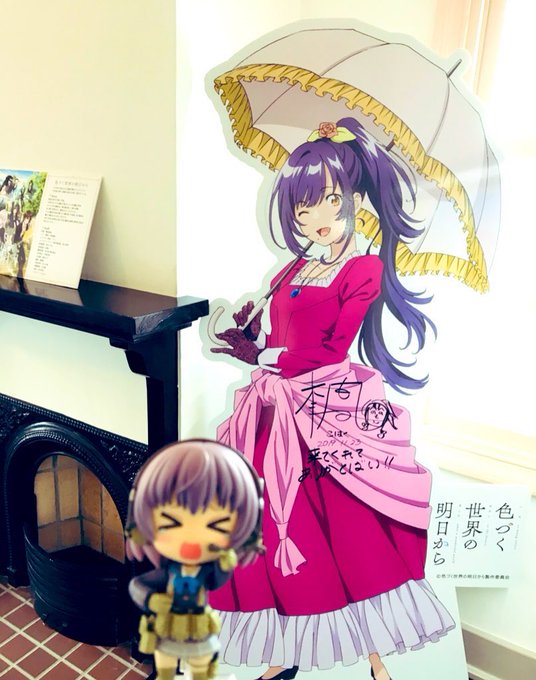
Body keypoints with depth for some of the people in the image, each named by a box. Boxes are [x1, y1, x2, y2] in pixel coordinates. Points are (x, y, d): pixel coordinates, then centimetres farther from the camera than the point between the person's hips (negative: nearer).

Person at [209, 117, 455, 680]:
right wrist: (247, 334, -8)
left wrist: (263, 357, -11)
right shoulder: (294, 271, 14)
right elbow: (270, 337, 11)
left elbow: (331, 349, -13)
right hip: (278, 418, 6)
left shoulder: (365, 269, -4)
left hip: (331, 416, -5)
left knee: (351, 542, 1)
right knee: (276, 536, 10)